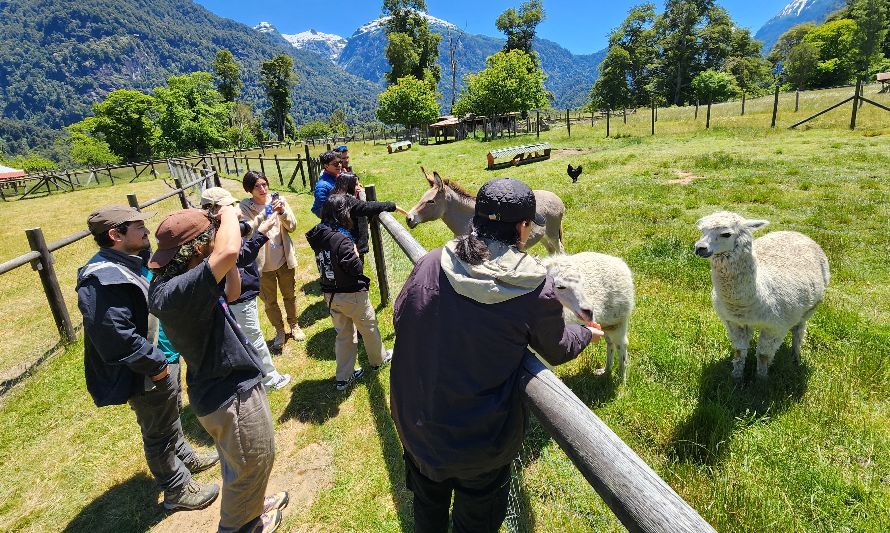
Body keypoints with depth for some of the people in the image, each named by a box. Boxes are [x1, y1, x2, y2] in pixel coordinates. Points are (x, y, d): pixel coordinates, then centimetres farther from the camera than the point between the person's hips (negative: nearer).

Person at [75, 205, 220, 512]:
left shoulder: (133, 262, 3)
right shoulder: (103, 279, -29)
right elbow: (114, 336, -33)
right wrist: (156, 366, -23)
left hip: (165, 360, 9)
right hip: (148, 376, -9)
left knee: (171, 417, 29)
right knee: (160, 435, 12)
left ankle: (184, 457, 52)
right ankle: (178, 491, 32)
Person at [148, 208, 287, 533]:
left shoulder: (179, 282, -2)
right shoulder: (173, 292, -33)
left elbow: (231, 293, 12)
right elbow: (229, 252, -48)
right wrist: (229, 214, -26)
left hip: (227, 387, 10)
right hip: (231, 396, -10)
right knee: (251, 466, 17)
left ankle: (251, 506, 57)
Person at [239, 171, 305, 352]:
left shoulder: (278, 200, -6)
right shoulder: (245, 208, -11)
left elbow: (292, 226, -7)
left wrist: (282, 212, -25)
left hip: (284, 259, 2)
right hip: (263, 262, -1)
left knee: (290, 295, 19)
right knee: (269, 301, 13)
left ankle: (294, 326, 41)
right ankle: (280, 332, 34)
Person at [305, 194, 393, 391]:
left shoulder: (318, 236, -2)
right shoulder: (341, 239, -26)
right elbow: (356, 268, -26)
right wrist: (356, 255, -5)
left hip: (330, 294, 7)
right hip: (351, 295, -7)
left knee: (344, 334, 20)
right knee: (369, 327, 19)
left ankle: (343, 378, 28)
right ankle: (378, 359, 42)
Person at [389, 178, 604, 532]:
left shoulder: (429, 264, -15)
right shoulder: (535, 290, -22)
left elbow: (400, 319, 1)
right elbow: (557, 349, -3)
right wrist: (588, 333, 19)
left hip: (415, 422, 4)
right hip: (482, 441, -3)